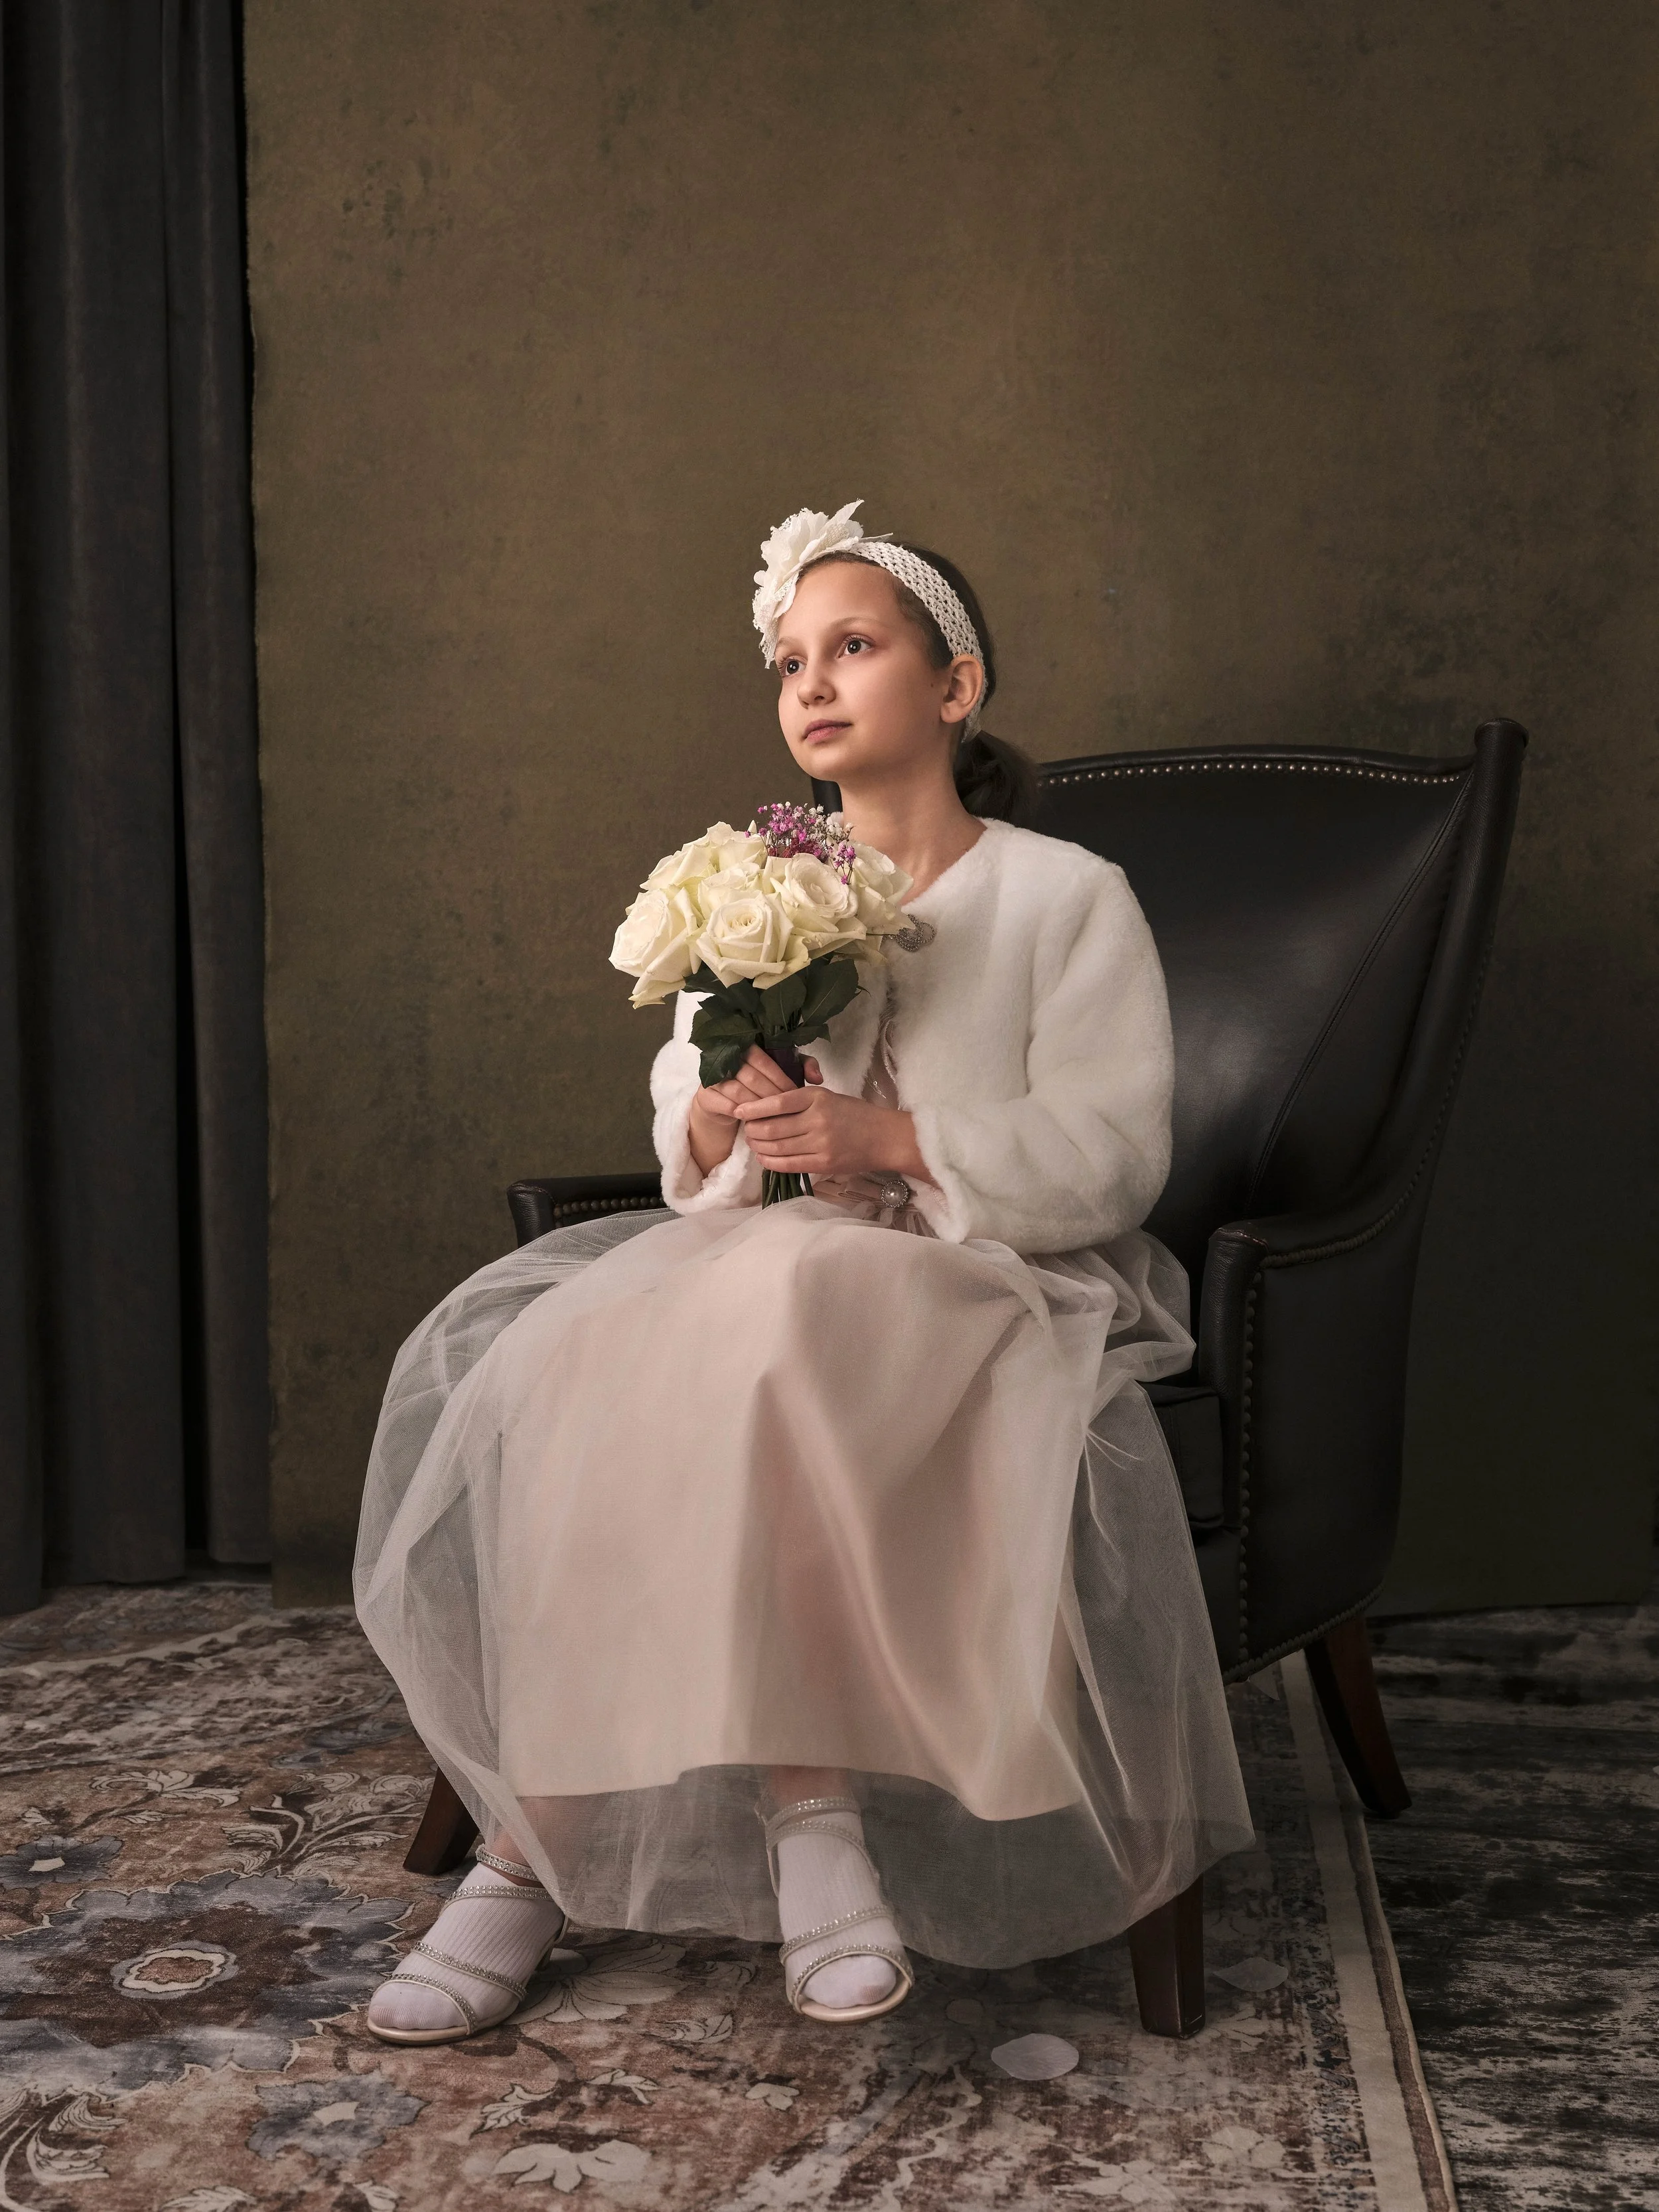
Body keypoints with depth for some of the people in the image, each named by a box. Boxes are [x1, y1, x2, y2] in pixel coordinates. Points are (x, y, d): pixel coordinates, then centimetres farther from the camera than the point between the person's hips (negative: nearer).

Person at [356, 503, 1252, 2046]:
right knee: (547, 1374, -26)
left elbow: (1111, 1153, -7)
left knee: (761, 1344, -36)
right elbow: (687, 1155, 15)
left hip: (981, 1287, -4)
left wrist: (883, 1138, -20)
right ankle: (807, 1809, -23)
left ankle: (546, 1840, -26)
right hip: (759, 1268, 5)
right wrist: (720, 1120, -11)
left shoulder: (1069, 898, 4)